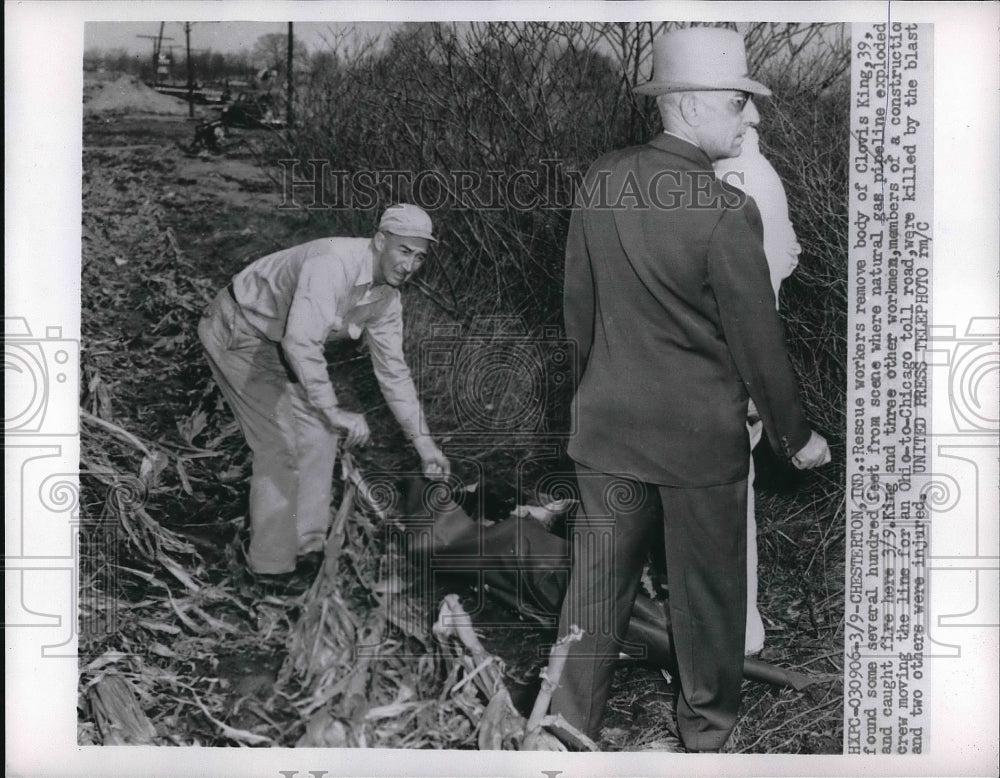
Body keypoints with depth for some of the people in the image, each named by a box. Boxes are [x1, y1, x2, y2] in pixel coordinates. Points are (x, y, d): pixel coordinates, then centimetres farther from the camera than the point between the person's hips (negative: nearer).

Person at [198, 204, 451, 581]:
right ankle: (271, 564, 0)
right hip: (237, 331, -9)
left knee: (318, 430, 6)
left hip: (275, 342, 9)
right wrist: (334, 411, -39)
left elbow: (392, 368, 4)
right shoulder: (333, 264, -33)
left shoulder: (387, 297, -4)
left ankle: (306, 546, 17)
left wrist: (423, 440, 1)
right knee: (283, 442, -11)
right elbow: (300, 342, -43)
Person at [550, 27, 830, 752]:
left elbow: (578, 308, 5)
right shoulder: (727, 211, -20)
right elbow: (757, 342, -13)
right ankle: (708, 727, 35)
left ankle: (571, 723, 30)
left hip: (607, 422, 5)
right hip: (701, 435, -4)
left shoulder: (600, 181, -4)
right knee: (707, 586, 15)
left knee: (598, 581, 15)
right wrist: (797, 435, 2)